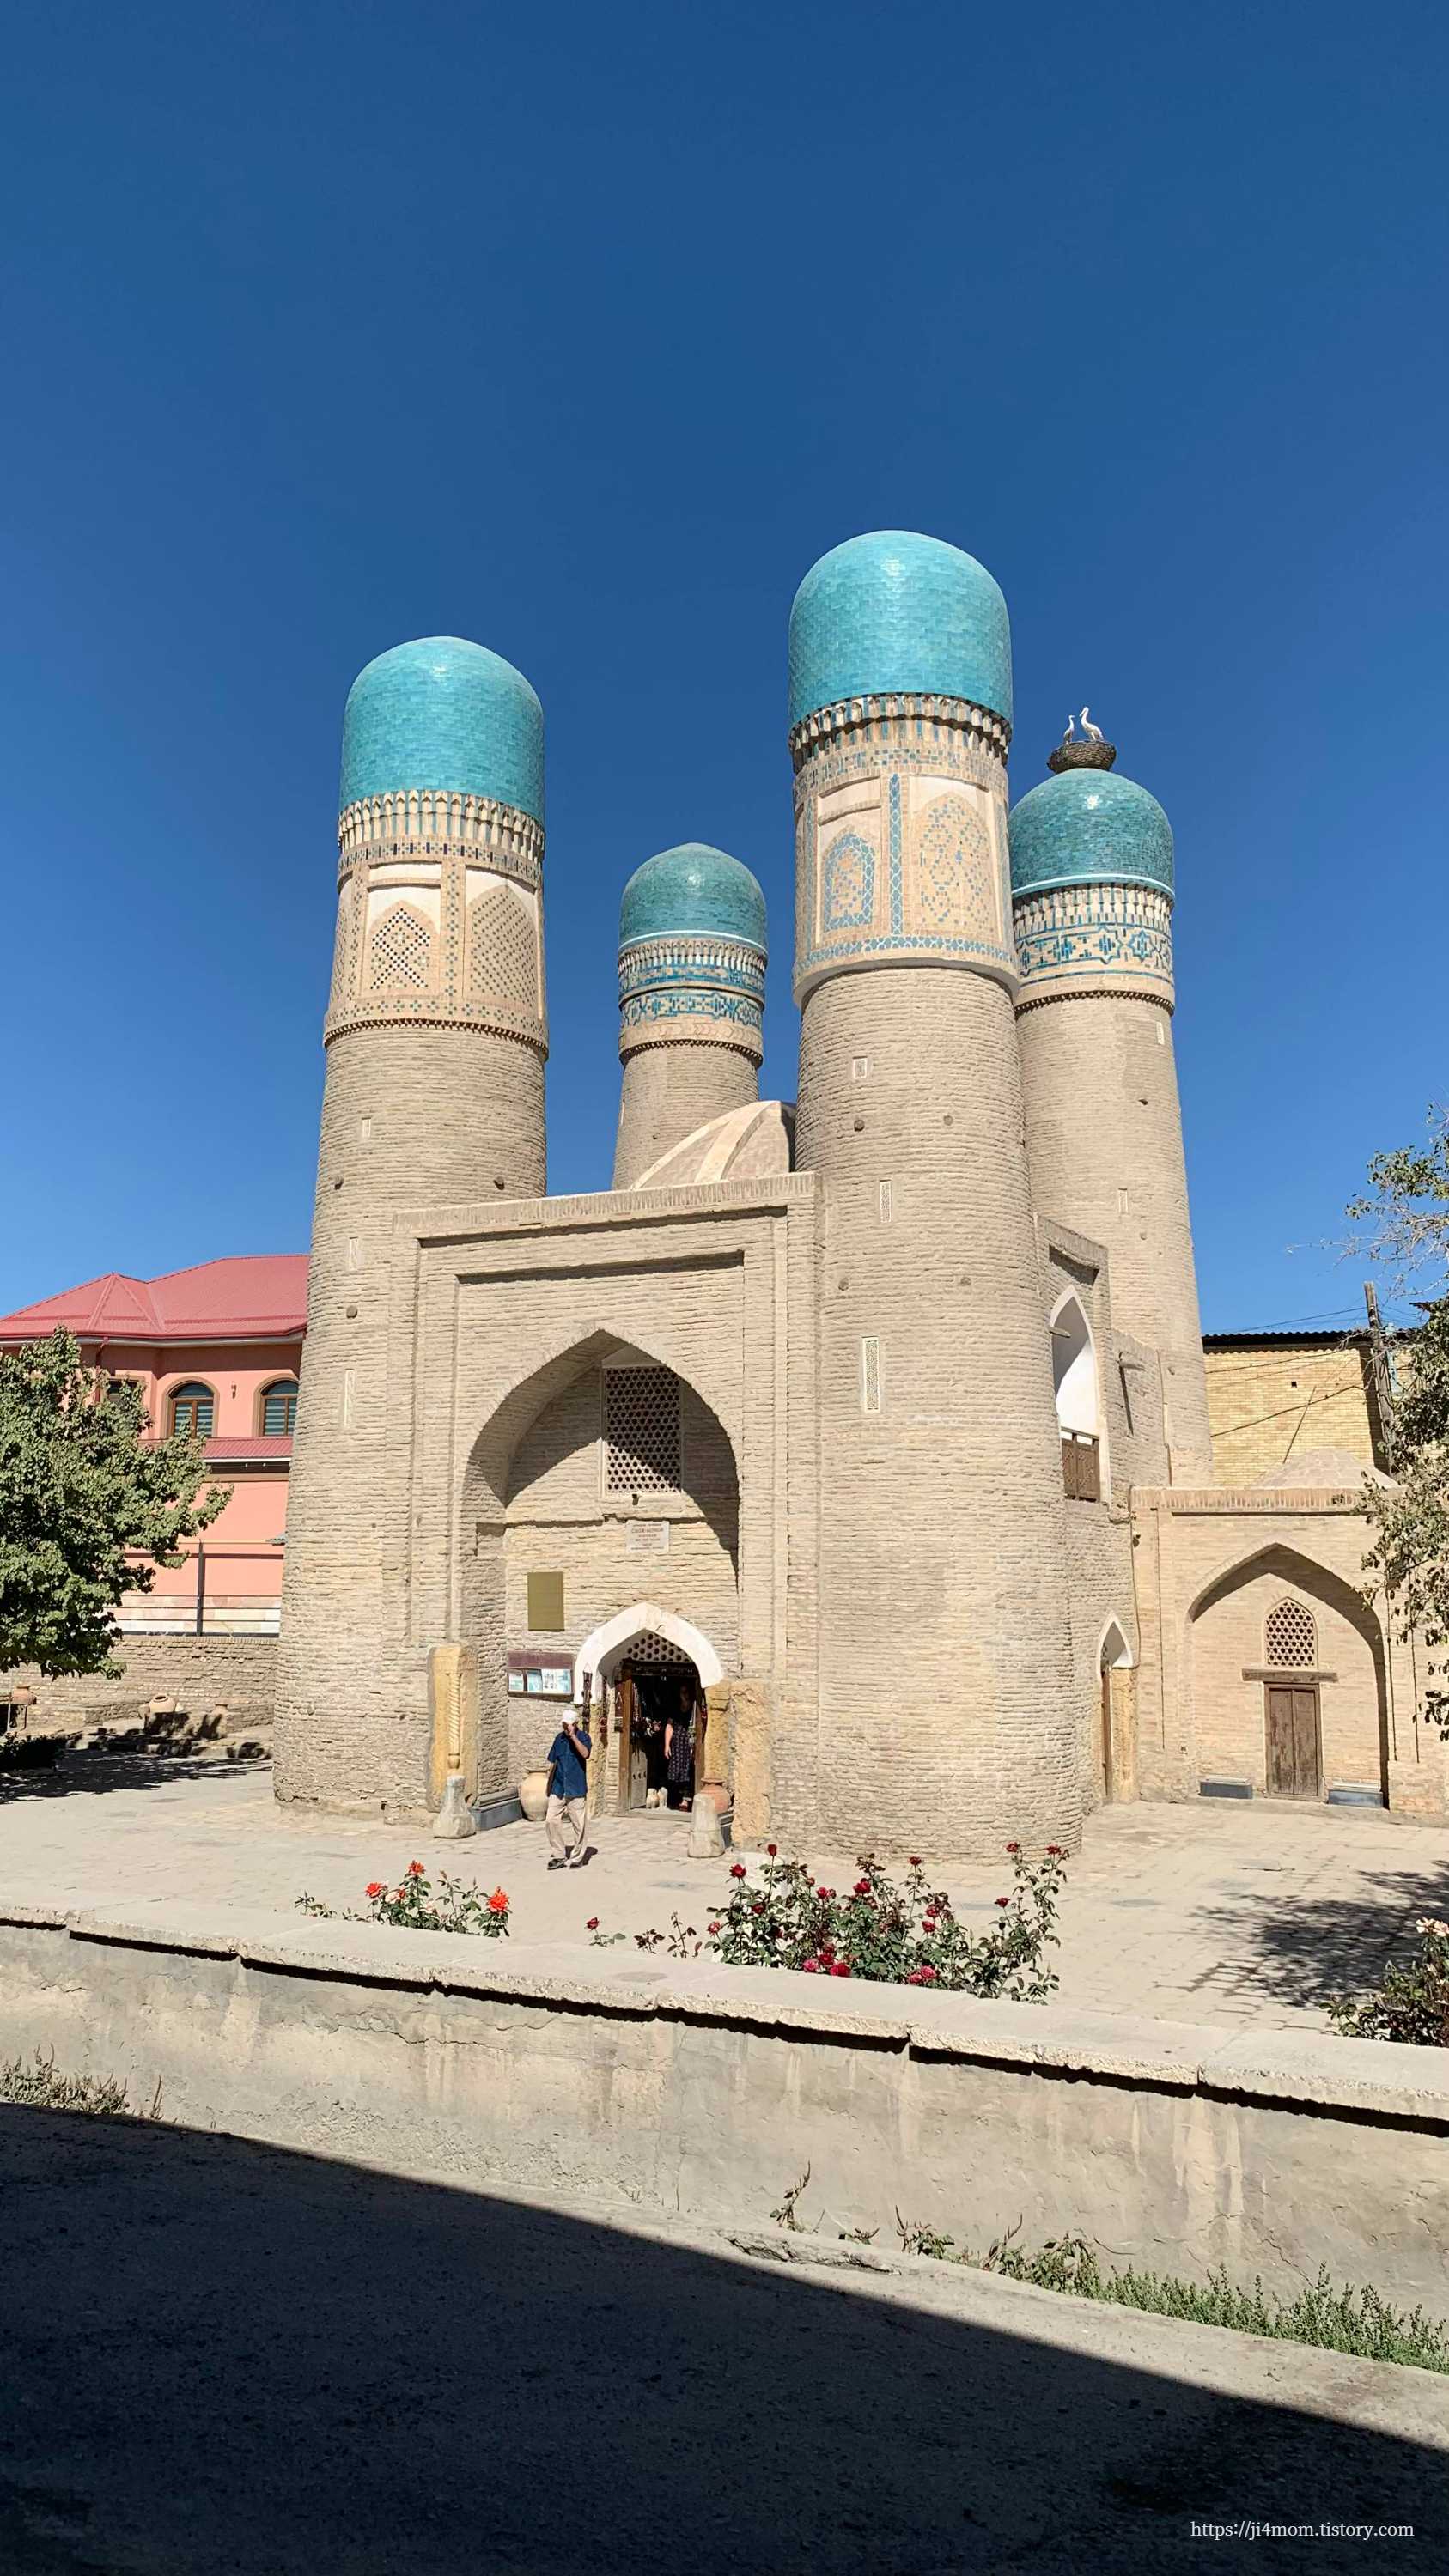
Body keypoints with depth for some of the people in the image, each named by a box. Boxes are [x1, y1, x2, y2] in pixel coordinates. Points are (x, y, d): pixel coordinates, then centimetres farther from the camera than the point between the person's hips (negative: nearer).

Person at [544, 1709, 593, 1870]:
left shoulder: (583, 1736, -5)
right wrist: (549, 1785, 17)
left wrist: (573, 1736, -28)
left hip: (576, 1789, -4)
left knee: (579, 1825, 1)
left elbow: (585, 1753, -26)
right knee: (550, 1821, -1)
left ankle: (577, 1858, 15)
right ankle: (558, 1856, 11)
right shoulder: (559, 1738, 8)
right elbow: (553, 1763, 16)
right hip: (558, 1788, 4)